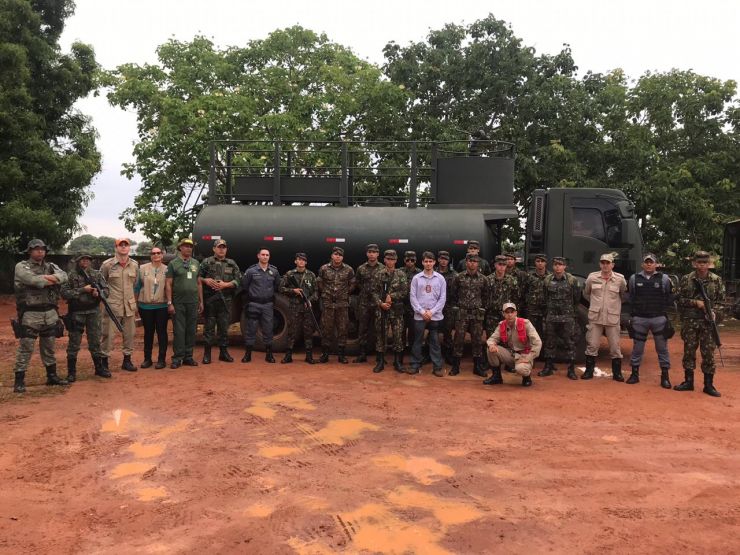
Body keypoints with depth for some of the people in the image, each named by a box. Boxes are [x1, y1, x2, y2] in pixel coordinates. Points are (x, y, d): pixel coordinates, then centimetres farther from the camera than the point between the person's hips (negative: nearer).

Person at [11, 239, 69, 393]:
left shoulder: (51, 266, 13)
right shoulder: (21, 266, -2)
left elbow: (64, 276, -6)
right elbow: (34, 280, -21)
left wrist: (45, 277, -20)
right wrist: (53, 280, -9)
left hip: (50, 313, 5)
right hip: (29, 314, -5)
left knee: (49, 347, 15)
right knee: (25, 348, -2)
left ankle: (52, 376, 25)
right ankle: (19, 380, 5)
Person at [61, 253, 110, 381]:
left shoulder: (96, 274, 6)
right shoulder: (71, 276, -5)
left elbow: (106, 289, 7)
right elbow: (64, 293, -13)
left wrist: (98, 293, -13)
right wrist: (82, 290, -18)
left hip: (94, 312, 3)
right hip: (76, 313, -3)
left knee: (95, 341, 11)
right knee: (74, 343, 4)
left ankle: (99, 368, 22)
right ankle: (71, 372, 13)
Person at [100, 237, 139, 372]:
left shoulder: (135, 265, 6)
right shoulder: (107, 264, -5)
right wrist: (105, 295, 0)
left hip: (130, 306, 4)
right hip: (112, 305, -4)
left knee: (130, 334, 9)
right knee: (108, 334, -1)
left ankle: (127, 360, 20)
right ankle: (104, 360, 9)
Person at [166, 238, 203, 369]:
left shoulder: (196, 263, 12)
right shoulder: (173, 263, 0)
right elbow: (168, 284, -3)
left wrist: (201, 301, 12)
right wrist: (169, 303, -9)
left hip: (193, 303, 4)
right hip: (179, 303, -3)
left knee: (191, 330, 6)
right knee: (179, 330, -2)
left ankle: (188, 357, 14)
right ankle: (177, 358, 4)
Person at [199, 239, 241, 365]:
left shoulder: (232, 264, 11)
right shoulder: (206, 262, 6)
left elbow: (237, 280, 5)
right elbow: (198, 278, 7)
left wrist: (225, 285, -8)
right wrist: (205, 280, -12)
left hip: (226, 300, 2)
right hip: (210, 299, -2)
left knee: (224, 326, 7)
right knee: (209, 326, 1)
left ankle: (223, 352, 16)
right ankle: (207, 353, 7)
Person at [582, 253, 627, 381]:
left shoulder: (620, 279, -3)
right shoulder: (592, 277, -1)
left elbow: (624, 296, 13)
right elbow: (586, 294, 15)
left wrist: (615, 304, 12)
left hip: (613, 319, 0)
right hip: (595, 317, 1)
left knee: (615, 347, 5)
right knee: (592, 345, 4)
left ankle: (617, 373, 17)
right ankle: (589, 371, 14)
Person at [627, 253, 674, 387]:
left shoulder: (664, 278, 1)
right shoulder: (634, 278, 4)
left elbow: (669, 298, 7)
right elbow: (631, 297, 14)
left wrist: (661, 309, 0)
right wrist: (635, 309, 7)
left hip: (659, 318, -1)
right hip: (639, 318, 1)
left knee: (662, 347, 4)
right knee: (637, 347, 7)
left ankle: (665, 376, 13)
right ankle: (635, 373, 18)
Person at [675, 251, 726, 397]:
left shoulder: (716, 280, 2)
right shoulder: (686, 279, 0)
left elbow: (721, 299, 7)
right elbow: (679, 299, 1)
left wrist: (711, 308, -10)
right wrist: (695, 302, -13)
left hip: (708, 322, 0)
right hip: (689, 321, 0)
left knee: (708, 352, 2)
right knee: (689, 351, 7)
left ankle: (709, 385, 11)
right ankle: (688, 381, 17)